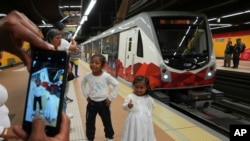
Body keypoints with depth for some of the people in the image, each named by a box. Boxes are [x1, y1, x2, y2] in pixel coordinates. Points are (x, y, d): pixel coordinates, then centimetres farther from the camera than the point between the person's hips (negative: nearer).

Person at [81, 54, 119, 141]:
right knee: (90, 123, 12)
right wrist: (86, 95, 2)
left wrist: (111, 97, -8)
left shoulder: (106, 76, -19)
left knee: (107, 122, 15)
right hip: (92, 103, 2)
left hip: (103, 103, -2)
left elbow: (116, 85, -8)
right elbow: (83, 84, 9)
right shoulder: (88, 75, -11)